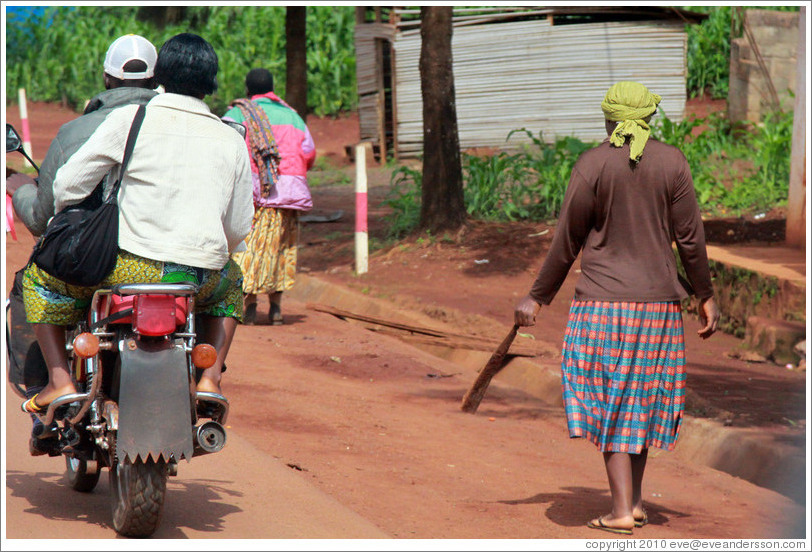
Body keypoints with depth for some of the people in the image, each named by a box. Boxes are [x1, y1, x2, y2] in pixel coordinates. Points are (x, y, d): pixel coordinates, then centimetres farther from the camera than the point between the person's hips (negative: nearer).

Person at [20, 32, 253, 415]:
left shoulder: (130, 119, 0)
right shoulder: (231, 140, 10)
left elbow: (68, 186, 0)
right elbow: (239, 229, 13)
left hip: (134, 265, -3)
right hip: (203, 277, 3)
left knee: (39, 276, 20)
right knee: (231, 282, 39)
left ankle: (60, 380, 7)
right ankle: (210, 377, 22)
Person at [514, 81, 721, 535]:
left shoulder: (592, 165, -8)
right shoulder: (673, 162, -2)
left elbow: (567, 241, -5)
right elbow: (690, 237, -1)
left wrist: (538, 297, 5)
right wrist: (706, 295, 10)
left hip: (601, 301, -2)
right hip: (658, 302, 3)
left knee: (609, 403, 3)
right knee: (643, 399, 17)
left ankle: (622, 511, -4)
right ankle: (636, 499, 21)